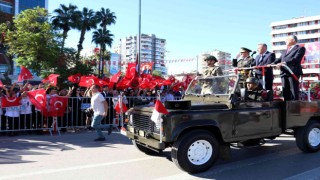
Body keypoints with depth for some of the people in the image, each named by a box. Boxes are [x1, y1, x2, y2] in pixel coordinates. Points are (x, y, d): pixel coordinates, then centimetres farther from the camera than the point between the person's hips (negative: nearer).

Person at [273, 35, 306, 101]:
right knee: (285, 92, 4)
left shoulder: (300, 48, 5)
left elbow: (296, 59, -11)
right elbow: (279, 59, 16)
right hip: (284, 73, 6)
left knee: (294, 92, -6)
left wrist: (284, 63, -24)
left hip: (293, 72, -6)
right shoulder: (285, 51, 27)